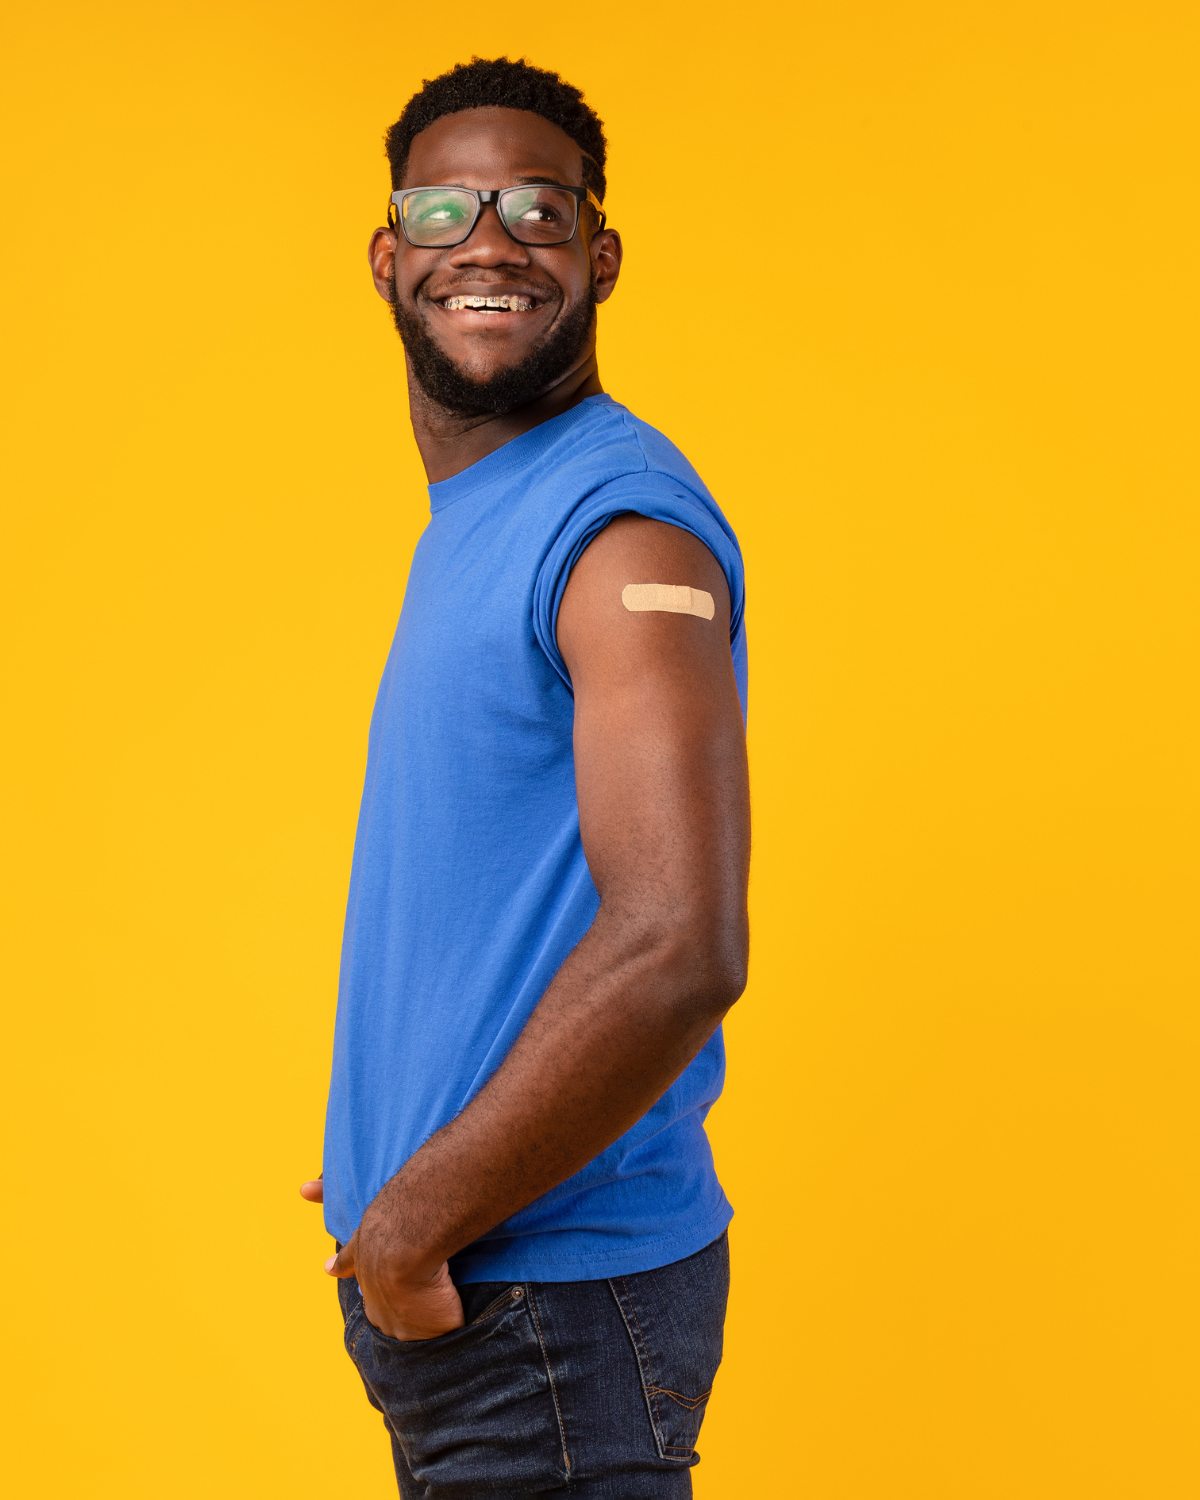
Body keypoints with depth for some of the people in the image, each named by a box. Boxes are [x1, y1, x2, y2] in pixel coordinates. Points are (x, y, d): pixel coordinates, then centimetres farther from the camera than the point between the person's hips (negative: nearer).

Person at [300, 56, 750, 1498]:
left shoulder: (623, 524, -17)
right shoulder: (469, 519, 12)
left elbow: (678, 950, -27)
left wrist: (409, 1223, -19)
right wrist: (400, 1158, 11)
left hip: (555, 1296, -9)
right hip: (443, 1289, 9)